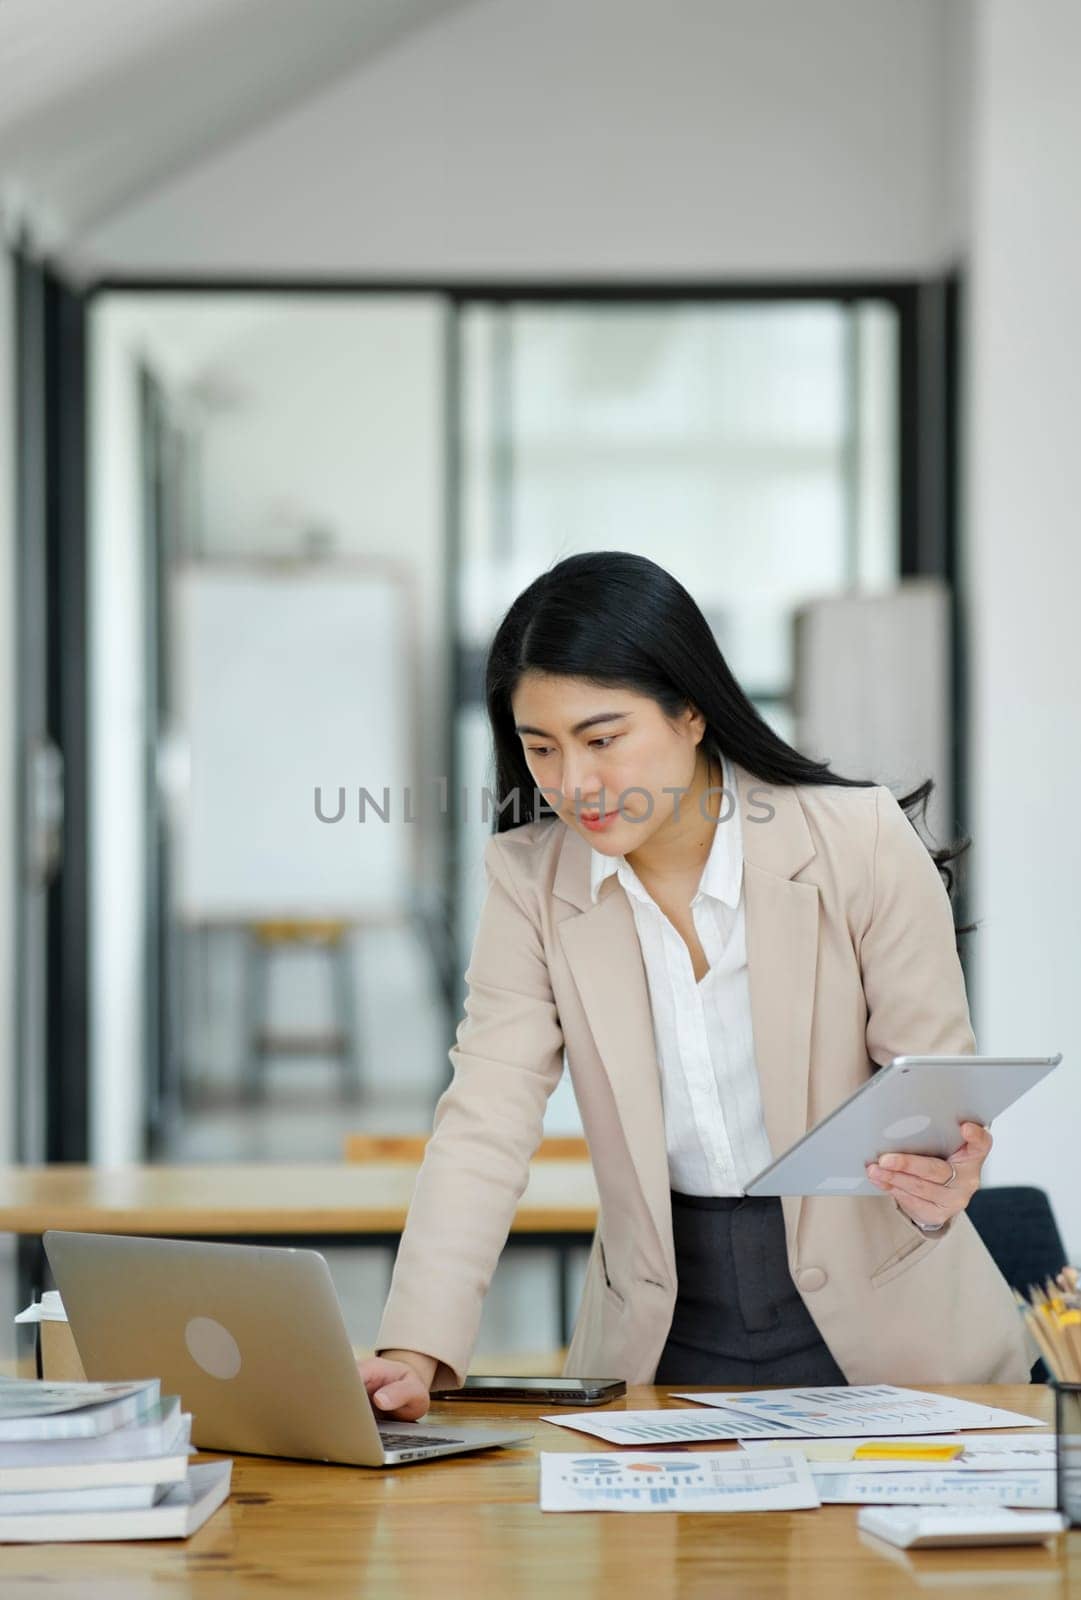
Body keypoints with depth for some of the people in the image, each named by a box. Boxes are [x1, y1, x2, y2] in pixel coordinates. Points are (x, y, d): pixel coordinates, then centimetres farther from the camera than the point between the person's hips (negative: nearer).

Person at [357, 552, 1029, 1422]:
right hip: (665, 1340, 2)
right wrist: (416, 1351, -23)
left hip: (878, 1327, -2)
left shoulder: (862, 841, -10)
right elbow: (485, 1123, -9)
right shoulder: (530, 878, -3)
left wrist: (938, 1182, -28)